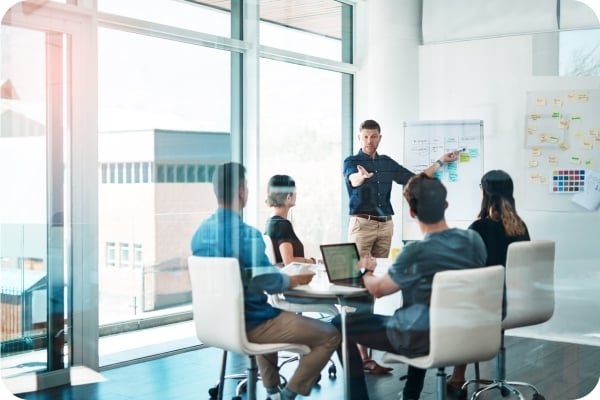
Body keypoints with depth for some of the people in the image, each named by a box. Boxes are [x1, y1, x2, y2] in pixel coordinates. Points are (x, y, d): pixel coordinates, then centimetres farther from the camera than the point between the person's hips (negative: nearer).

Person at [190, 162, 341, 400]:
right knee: (330, 336, -1)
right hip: (249, 324, -9)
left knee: (274, 317, 39)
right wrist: (297, 280, 2)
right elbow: (270, 282, -18)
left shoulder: (200, 232, 3)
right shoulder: (247, 234, -22)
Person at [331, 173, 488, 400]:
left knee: (340, 325, 7)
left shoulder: (418, 251, -23)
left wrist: (365, 270, 11)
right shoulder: (473, 239, -5)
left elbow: (377, 289, -10)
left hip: (421, 338, -6)